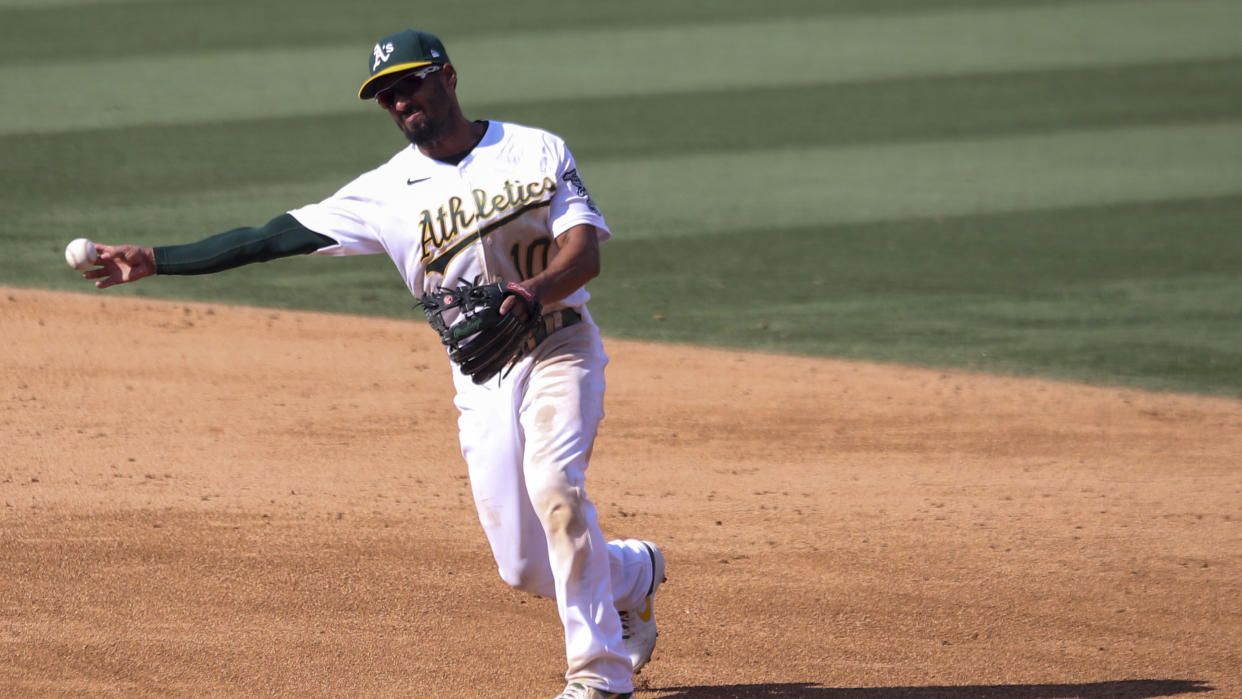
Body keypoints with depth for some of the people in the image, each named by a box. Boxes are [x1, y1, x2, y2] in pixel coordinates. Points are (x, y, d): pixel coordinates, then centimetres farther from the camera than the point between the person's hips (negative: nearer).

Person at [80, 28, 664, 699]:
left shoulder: (537, 151, -3)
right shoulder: (389, 190, 2)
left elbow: (585, 253, -13)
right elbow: (278, 235, -1)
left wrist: (524, 298, -33)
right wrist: (155, 260, -5)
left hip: (559, 348, -3)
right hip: (480, 376, 3)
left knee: (553, 485, -28)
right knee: (524, 566, -4)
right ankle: (631, 573, 29)